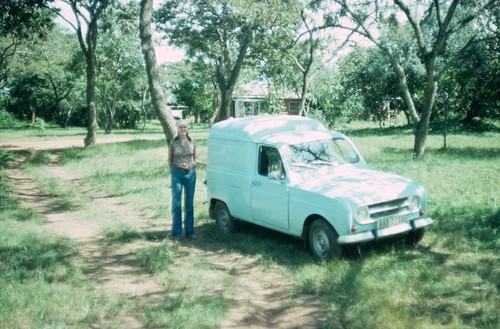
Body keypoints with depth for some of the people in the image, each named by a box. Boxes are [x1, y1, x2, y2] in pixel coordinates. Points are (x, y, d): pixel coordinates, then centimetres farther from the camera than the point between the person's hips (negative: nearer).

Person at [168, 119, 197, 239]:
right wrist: (173, 171, 3)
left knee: (189, 203, 8)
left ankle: (189, 230, 17)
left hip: (190, 173, 2)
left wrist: (193, 166, 0)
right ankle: (176, 232, 8)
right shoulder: (173, 143, -2)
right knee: (176, 203, 1)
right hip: (177, 174, -2)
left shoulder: (192, 142, 3)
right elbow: (170, 159, 7)